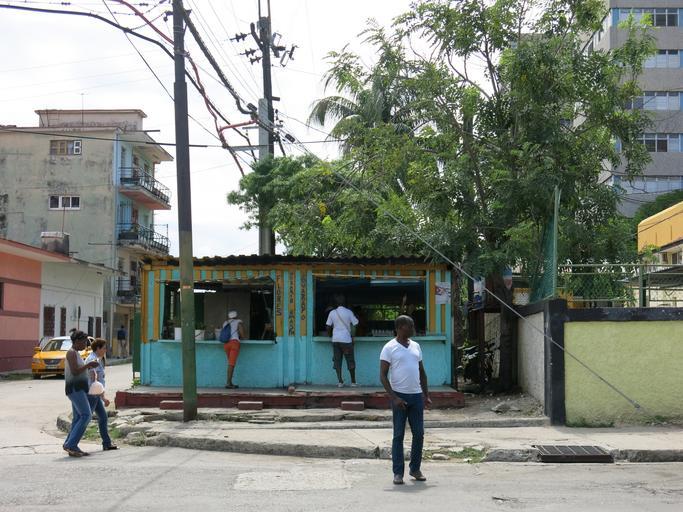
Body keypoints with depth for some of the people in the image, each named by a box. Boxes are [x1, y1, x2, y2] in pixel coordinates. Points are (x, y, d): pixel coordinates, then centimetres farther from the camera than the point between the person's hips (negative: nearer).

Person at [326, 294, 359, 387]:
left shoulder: (332, 313, 3)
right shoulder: (348, 312, -4)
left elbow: (328, 327, 6)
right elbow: (355, 324, -2)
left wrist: (330, 335, 23)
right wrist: (352, 336, 13)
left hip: (336, 339, 2)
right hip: (346, 339, -2)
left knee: (337, 361, 6)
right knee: (350, 361, 6)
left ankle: (340, 382, 2)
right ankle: (353, 382, 10)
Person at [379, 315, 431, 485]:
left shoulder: (416, 346, 12)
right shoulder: (389, 348, -6)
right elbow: (383, 375, -9)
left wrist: (426, 395, 10)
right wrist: (394, 398, -17)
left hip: (417, 395, 5)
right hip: (400, 396, -5)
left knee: (419, 434, 6)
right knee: (399, 435, 0)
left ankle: (415, 469, 19)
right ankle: (398, 472, 5)